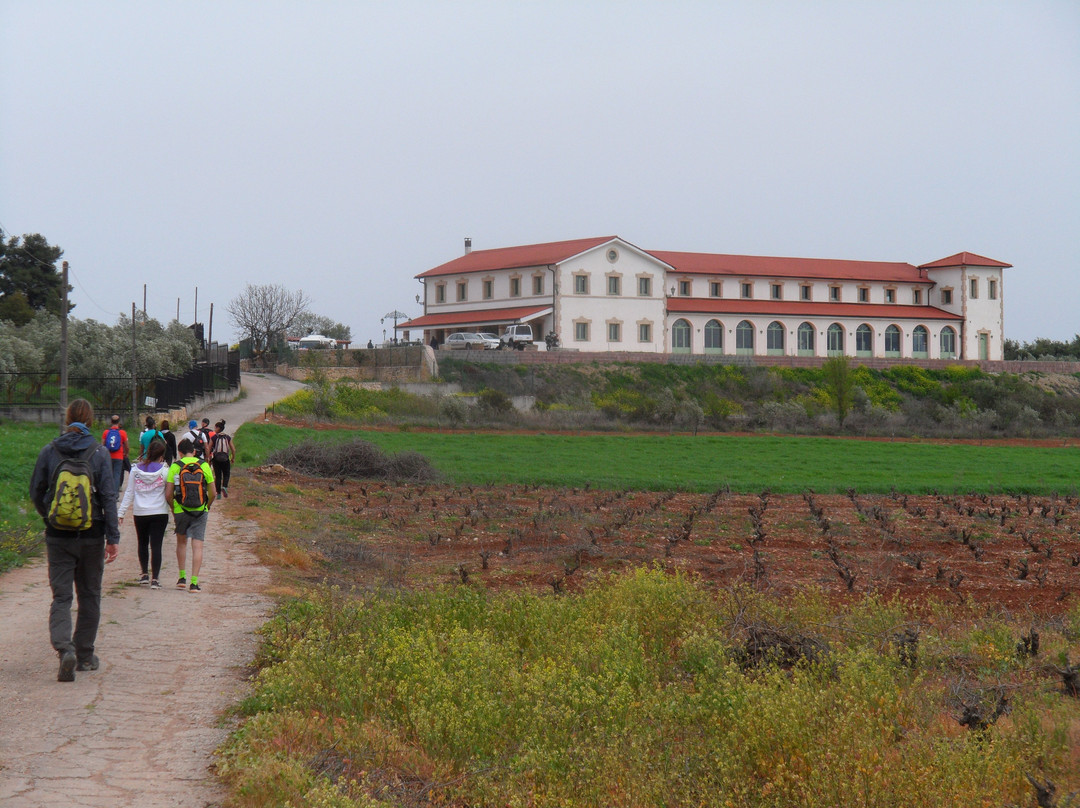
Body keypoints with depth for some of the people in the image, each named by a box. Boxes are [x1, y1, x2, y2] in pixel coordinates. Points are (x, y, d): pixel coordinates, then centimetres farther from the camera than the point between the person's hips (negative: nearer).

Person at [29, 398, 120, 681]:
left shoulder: (49, 452, -1)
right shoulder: (99, 453, -6)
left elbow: (36, 492, 6)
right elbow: (108, 497, -8)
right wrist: (113, 537, -5)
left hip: (58, 537, 1)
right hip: (91, 536, -1)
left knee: (61, 596, 1)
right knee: (89, 596, 14)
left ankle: (64, 648, -22)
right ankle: (85, 655, 21)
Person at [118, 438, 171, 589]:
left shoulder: (136, 469, -1)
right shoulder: (164, 470, -8)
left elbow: (129, 492, 2)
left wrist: (121, 512, 6)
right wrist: (173, 509, 9)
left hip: (140, 514, 3)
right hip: (159, 513, -2)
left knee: (143, 544, 20)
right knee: (156, 545, -2)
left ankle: (144, 574, 24)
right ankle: (155, 579, -6)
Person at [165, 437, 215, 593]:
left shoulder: (175, 466, -3)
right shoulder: (204, 466, 0)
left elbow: (168, 494, -6)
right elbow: (212, 493, 0)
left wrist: (173, 509, 11)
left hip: (180, 510, 0)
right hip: (200, 511, 0)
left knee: (181, 542, 20)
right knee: (197, 546, 0)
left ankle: (182, 578, 21)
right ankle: (194, 582, -7)